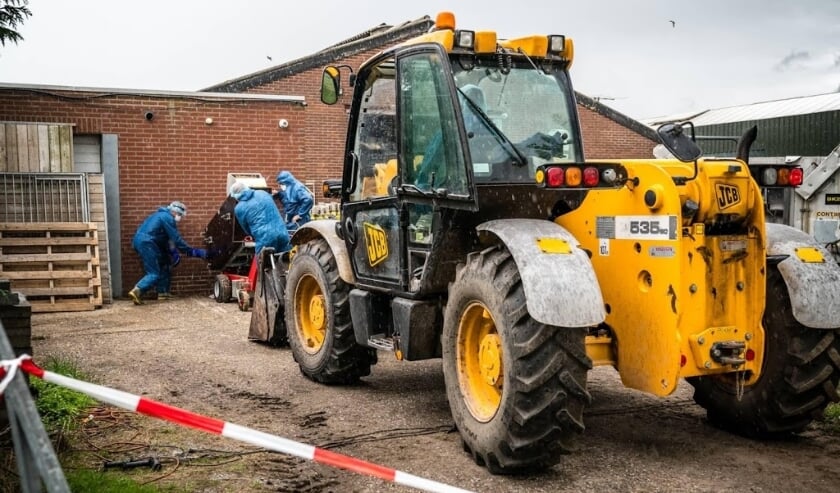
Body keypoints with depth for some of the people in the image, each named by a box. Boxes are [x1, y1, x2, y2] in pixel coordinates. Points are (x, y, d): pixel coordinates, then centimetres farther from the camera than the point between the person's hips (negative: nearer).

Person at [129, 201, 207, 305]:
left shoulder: (162, 215, 24)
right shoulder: (168, 218, -7)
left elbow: (166, 239, 24)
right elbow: (176, 240, -10)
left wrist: (173, 252, 14)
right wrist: (194, 252, -5)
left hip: (140, 241, 10)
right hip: (146, 243, -10)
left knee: (163, 264, 18)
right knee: (154, 274, -11)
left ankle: (163, 293, 18)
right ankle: (136, 292, -26)